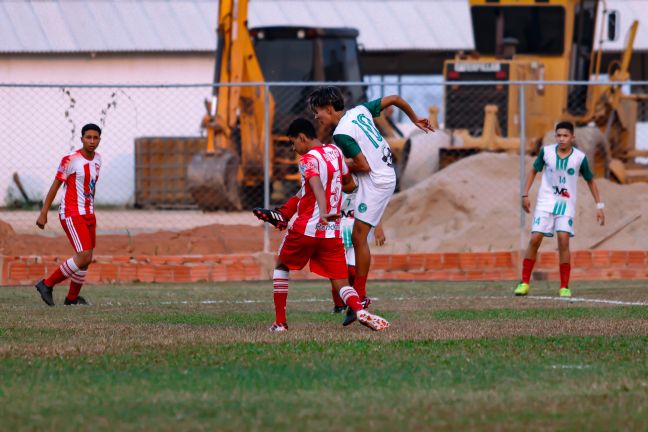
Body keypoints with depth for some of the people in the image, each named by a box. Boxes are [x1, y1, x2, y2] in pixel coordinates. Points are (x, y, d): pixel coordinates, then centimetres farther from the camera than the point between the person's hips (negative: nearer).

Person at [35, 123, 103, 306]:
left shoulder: (97, 159, 8)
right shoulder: (70, 160, -14)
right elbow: (55, 186, -10)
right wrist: (43, 213, -11)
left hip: (88, 214, 8)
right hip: (71, 215, -8)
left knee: (86, 259, 8)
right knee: (84, 257, -17)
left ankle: (72, 298, 23)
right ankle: (47, 284, -5)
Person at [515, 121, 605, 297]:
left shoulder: (579, 157, -7)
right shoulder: (546, 152, -6)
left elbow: (590, 181, 7)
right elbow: (534, 170, 10)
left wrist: (599, 206, 5)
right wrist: (525, 195, 3)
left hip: (566, 204, -1)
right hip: (545, 202, 1)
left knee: (563, 240, -15)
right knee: (535, 239, -7)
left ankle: (564, 287, -8)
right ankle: (524, 283, 4)